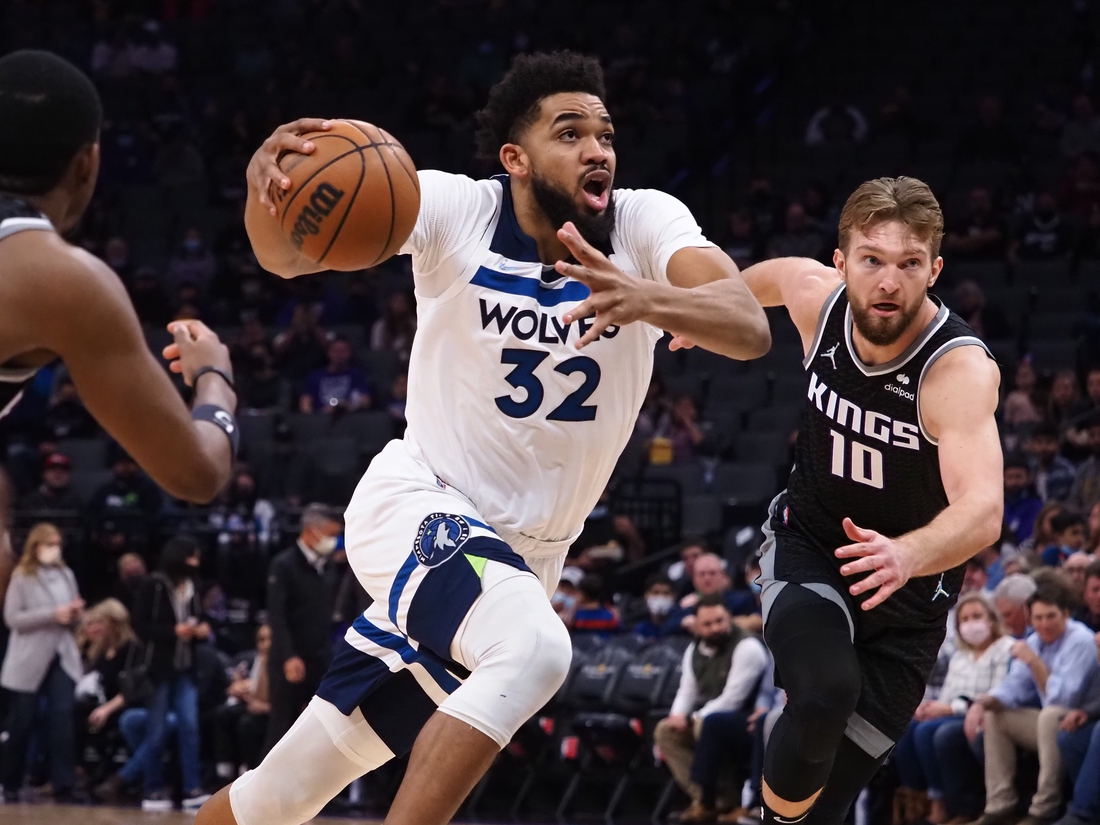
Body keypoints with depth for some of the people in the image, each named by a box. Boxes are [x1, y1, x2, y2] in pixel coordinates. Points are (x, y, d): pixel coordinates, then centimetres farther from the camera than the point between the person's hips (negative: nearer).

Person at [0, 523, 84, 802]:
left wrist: (75, 614, -7)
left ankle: (64, 786, -8)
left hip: (62, 657, 3)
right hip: (30, 660, -3)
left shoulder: (66, 575, 9)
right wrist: (52, 615, -19)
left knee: (63, 718, -9)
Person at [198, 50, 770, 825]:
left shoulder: (646, 225, -11)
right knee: (534, 650, -35)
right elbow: (289, 254, -22)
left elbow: (751, 329, -28)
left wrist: (645, 299, -48)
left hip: (520, 554, 4)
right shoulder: (454, 210, -14)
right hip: (418, 507, -4)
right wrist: (265, 184, -46)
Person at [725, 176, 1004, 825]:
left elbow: (983, 511, -45)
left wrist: (907, 555, -65)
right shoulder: (816, 297, -15)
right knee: (825, 693, -31)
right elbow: (775, 274, 12)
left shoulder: (961, 369, -29)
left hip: (908, 585, -1)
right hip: (808, 547, 1)